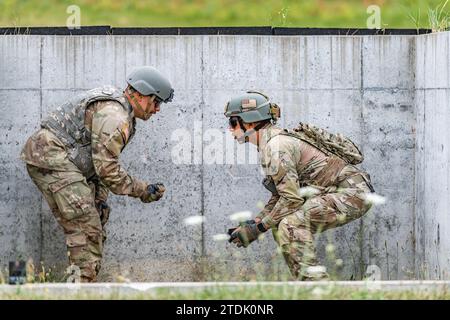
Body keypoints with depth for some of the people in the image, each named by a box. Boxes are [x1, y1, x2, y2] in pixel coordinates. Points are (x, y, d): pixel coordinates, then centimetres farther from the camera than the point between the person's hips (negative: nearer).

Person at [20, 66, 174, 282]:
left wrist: (99, 198, 12)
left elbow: (100, 160, 22)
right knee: (86, 231, -11)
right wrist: (142, 191, -9)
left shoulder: (124, 117, 18)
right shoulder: (114, 115, -17)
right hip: (54, 160, -11)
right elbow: (106, 167, -18)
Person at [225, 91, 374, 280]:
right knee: (281, 227, 13)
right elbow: (280, 196, 20)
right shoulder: (272, 142, 14)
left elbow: (291, 199, -21)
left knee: (290, 225, -24)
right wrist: (253, 223, 9)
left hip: (351, 193, -11)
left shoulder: (275, 146, -17)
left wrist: (258, 228, -13)